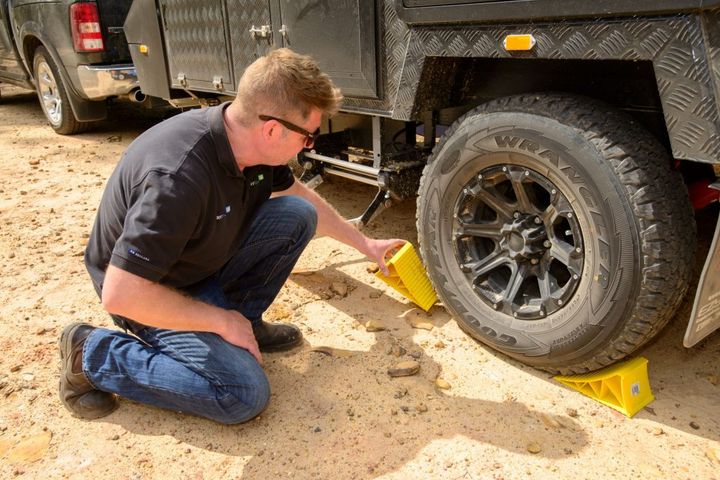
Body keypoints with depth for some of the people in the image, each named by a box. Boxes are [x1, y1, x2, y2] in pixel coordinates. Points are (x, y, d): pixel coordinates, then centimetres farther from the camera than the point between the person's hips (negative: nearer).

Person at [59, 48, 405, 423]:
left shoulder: (249, 140, -12)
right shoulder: (180, 177, -38)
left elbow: (300, 196, 10)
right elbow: (121, 294, -34)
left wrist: (364, 243, 15)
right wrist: (221, 321, -23)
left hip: (207, 260, 7)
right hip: (150, 292, -7)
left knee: (297, 216, -9)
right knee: (243, 394, -19)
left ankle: (242, 323, 5)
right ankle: (92, 353, -4)